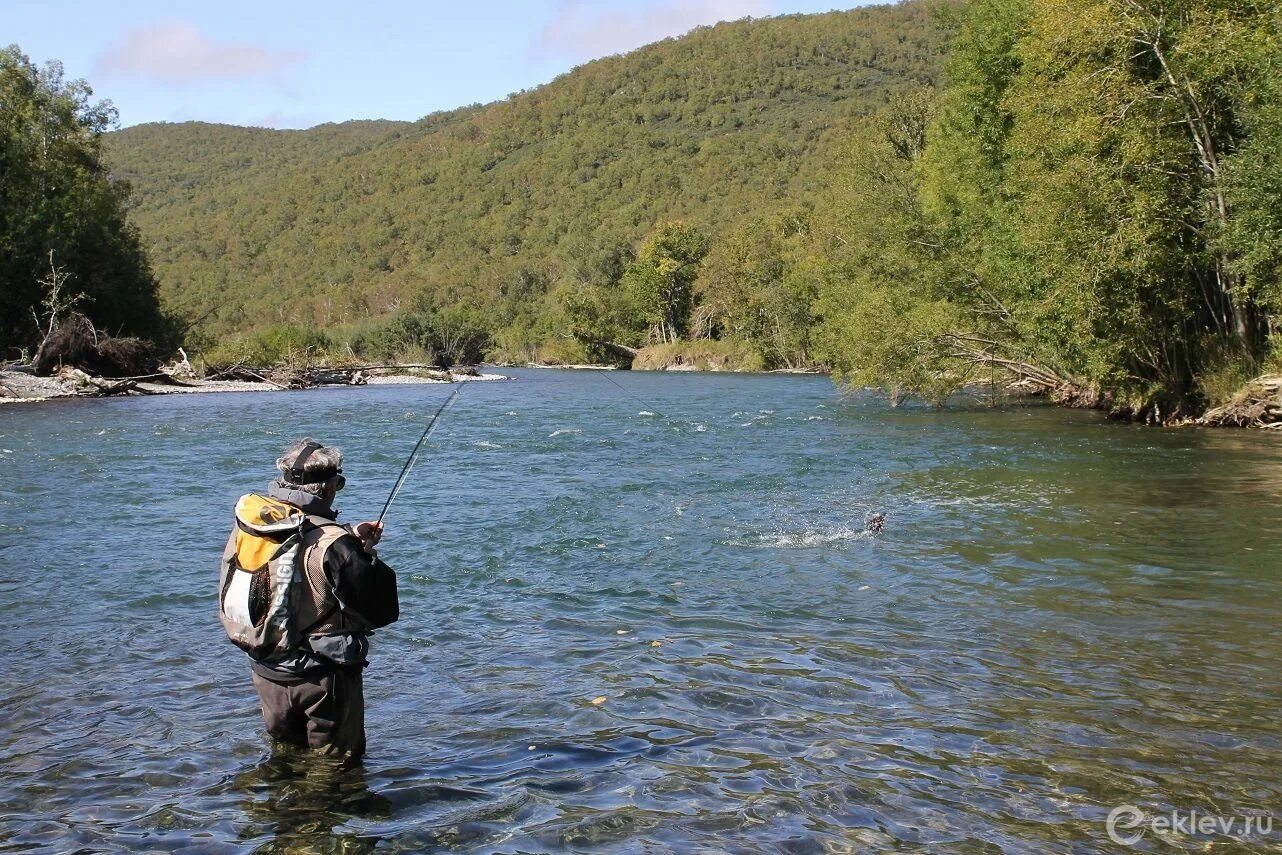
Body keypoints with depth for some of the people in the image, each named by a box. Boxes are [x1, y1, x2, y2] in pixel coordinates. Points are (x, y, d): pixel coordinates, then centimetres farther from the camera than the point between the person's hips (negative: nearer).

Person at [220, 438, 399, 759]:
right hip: (321, 677, -6)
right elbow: (383, 611, -19)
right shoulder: (332, 544, -26)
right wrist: (365, 554, -3)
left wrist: (349, 538, 8)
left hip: (266, 670, 7)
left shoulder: (246, 526, -6)